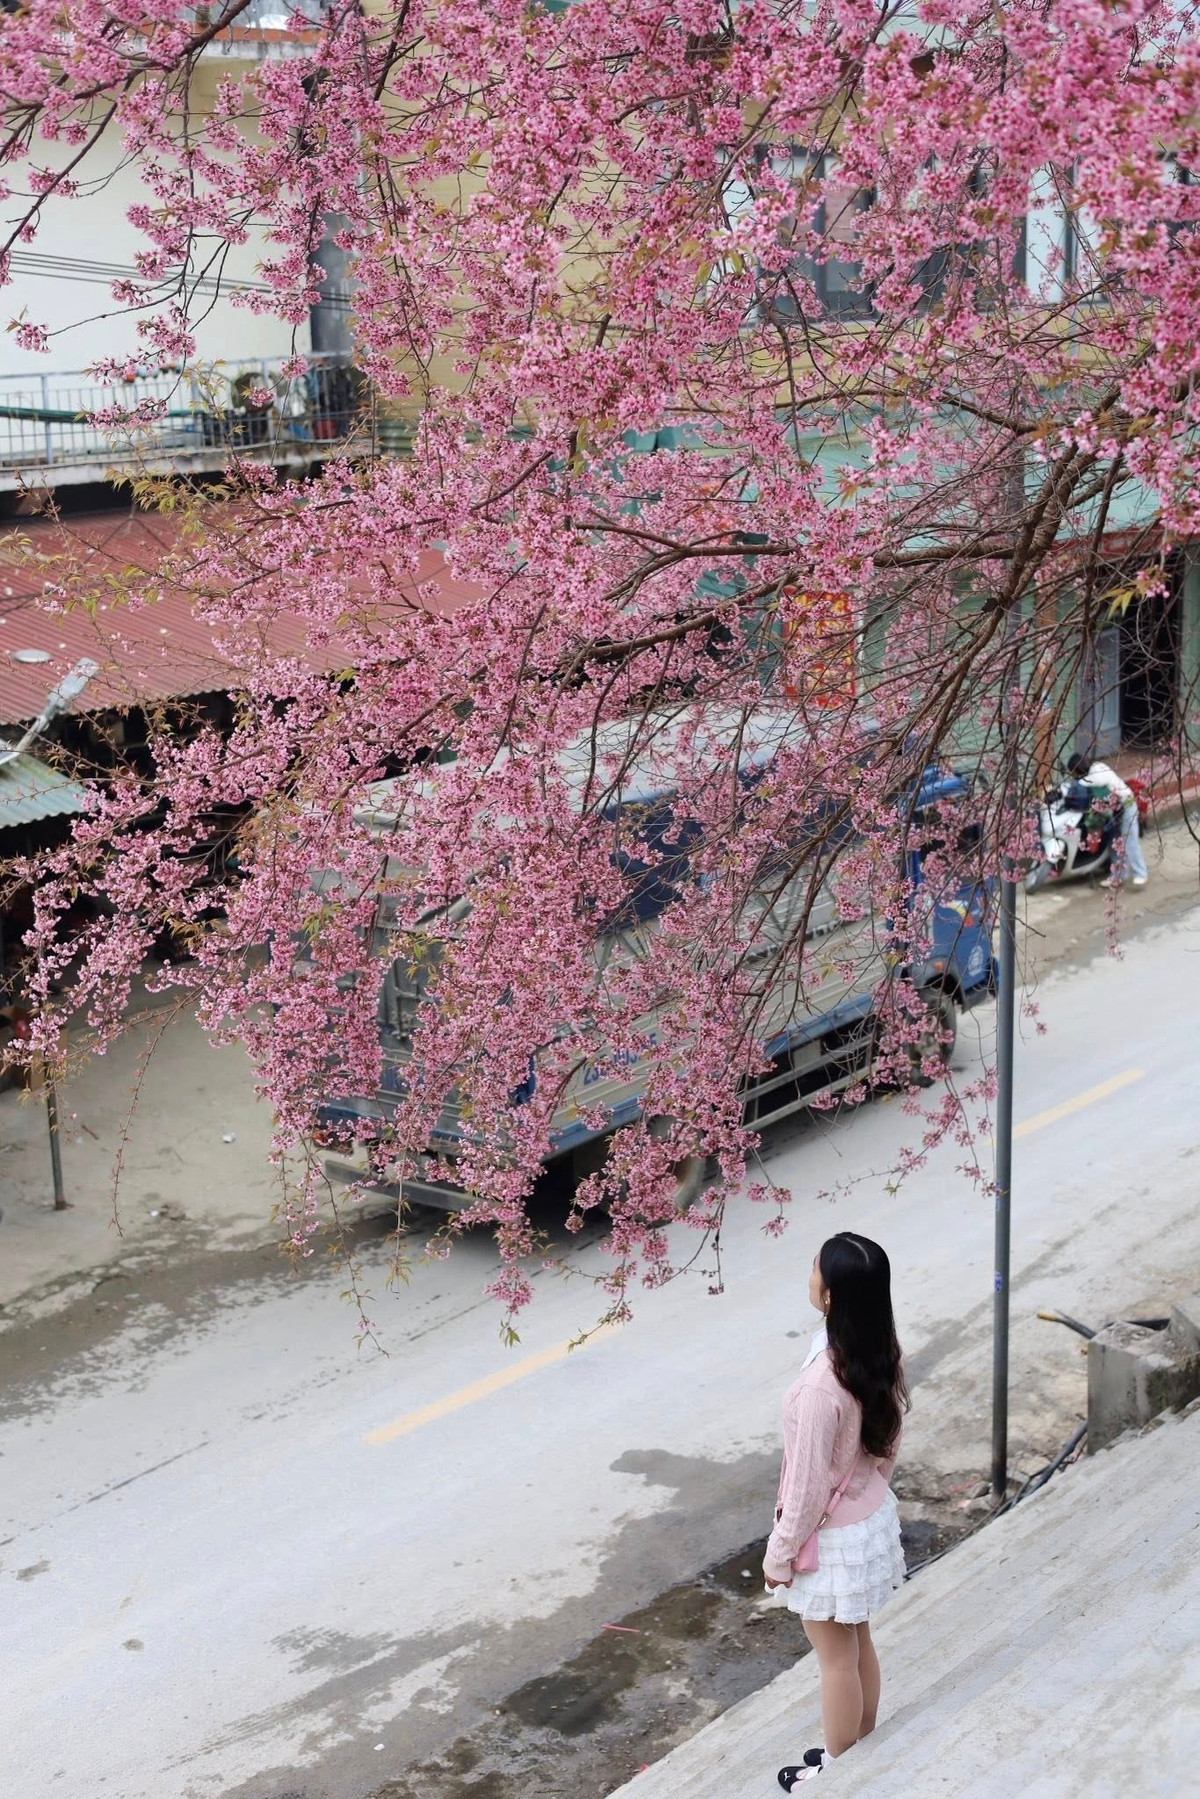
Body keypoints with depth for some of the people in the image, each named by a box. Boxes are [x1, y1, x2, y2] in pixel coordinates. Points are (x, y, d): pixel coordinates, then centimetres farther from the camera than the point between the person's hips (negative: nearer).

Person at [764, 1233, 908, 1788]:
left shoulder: (822, 1382, -34)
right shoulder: (882, 1356, -8)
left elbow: (808, 1482, -24)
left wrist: (780, 1554, -12)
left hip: (834, 1535, -8)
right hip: (874, 1516, 8)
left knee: (836, 1657, 13)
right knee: (859, 1642, 25)